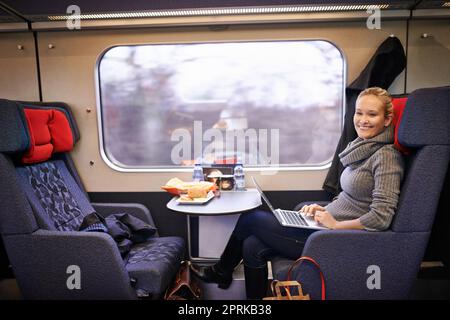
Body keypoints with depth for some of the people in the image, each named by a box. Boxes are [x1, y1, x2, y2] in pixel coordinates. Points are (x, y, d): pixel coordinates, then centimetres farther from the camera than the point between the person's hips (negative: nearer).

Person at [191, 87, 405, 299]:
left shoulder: (386, 156, -15)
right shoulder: (362, 148, 11)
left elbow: (381, 217, -21)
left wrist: (335, 224, -15)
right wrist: (324, 210, 4)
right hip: (329, 229, 8)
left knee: (250, 218, -2)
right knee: (253, 246, -4)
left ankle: (221, 272, 26)